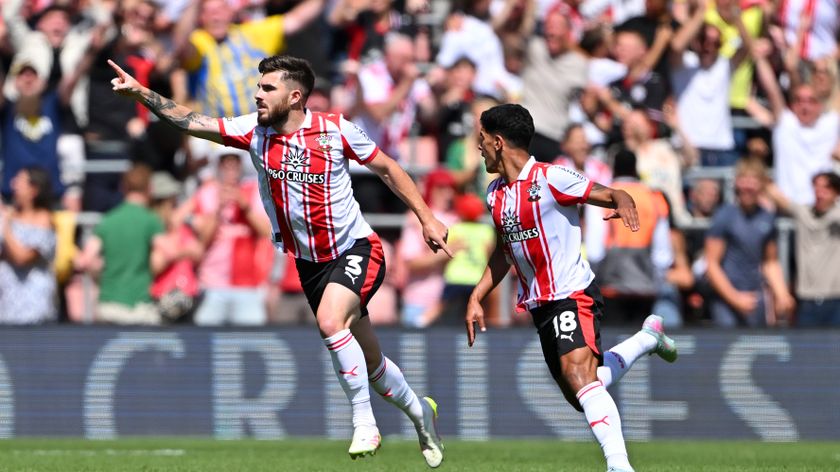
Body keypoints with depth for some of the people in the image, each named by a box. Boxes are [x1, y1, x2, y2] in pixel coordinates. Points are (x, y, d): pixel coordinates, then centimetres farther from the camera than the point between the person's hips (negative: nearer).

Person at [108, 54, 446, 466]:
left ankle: (364, 424, -19)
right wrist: (139, 92, -21)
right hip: (309, 262, 4)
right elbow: (191, 122, -10)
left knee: (330, 321, -31)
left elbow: (386, 168, -1)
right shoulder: (255, 131, -5)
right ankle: (418, 410, 38)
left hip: (355, 249, -4)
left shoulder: (335, 129, -12)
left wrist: (426, 218, -1)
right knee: (369, 363, 10)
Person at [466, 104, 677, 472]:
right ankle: (647, 337, 38)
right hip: (539, 304, 8)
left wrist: (624, 204, -36)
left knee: (577, 372, -29)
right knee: (580, 393, 14)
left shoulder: (550, 179, -13)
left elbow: (612, 195, -13)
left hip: (573, 294, -8)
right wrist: (476, 298, 18)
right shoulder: (495, 193, 10)